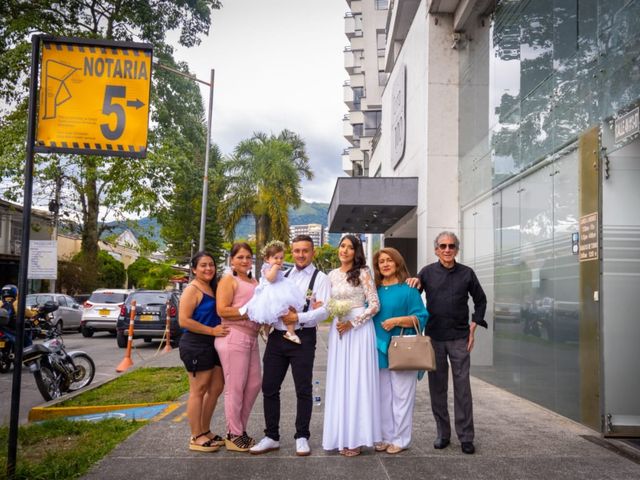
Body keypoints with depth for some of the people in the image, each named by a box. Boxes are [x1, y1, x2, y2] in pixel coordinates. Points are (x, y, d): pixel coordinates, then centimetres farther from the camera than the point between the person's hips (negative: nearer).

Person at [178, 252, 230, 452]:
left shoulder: (213, 288, 15)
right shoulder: (192, 290, -11)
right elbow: (184, 320, -19)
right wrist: (212, 330, -19)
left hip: (212, 345, 9)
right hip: (196, 345, -9)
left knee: (216, 387, 12)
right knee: (198, 390, -2)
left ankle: (205, 431, 25)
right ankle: (196, 438, 9)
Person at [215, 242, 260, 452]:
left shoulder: (254, 282, 21)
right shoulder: (228, 280, -2)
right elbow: (222, 310, -13)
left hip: (251, 338, 8)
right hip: (233, 337, -8)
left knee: (254, 384, 10)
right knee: (235, 387, -3)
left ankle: (240, 429, 24)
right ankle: (234, 435, 9)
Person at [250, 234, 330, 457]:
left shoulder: (320, 278, -2)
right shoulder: (282, 276, 15)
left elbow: (324, 310, -12)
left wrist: (298, 317, -20)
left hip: (303, 338, -5)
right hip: (276, 336, 5)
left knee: (303, 390, 4)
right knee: (269, 388, 7)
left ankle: (302, 438, 18)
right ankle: (271, 437, 20)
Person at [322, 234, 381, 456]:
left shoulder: (363, 272, -4)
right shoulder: (332, 275, 11)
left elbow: (374, 305, -7)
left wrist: (352, 323, -13)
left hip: (359, 329, -5)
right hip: (338, 329, 5)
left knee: (358, 380, -2)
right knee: (339, 382, 6)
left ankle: (356, 438, 6)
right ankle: (342, 435, 16)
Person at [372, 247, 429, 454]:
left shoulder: (408, 289, -4)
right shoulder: (375, 290, 10)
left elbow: (420, 318, -7)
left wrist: (397, 320, -17)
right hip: (380, 350, 5)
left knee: (401, 396, 1)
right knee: (383, 396, 11)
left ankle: (400, 440, 12)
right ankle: (387, 437, 22)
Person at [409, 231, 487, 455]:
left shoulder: (466, 273, 4)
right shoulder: (428, 272, 4)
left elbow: (480, 300, 13)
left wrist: (473, 328, 4)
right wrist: (413, 282, -12)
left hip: (459, 338, -1)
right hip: (434, 337, 1)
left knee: (462, 386, 0)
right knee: (437, 386, 7)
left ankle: (466, 436, 9)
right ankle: (443, 433, 19)